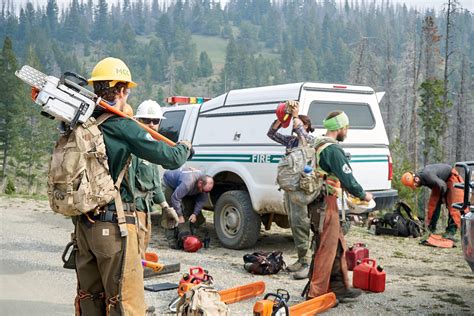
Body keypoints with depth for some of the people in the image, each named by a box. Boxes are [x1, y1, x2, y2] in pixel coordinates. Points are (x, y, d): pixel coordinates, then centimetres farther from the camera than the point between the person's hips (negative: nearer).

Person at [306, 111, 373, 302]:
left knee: (338, 246, 17)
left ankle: (339, 287, 24)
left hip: (320, 202, 10)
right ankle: (316, 293, 3)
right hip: (326, 203, -10)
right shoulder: (333, 149, -16)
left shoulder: (318, 145, 16)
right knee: (326, 248, -4)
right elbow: (347, 178, -16)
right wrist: (363, 195, -1)